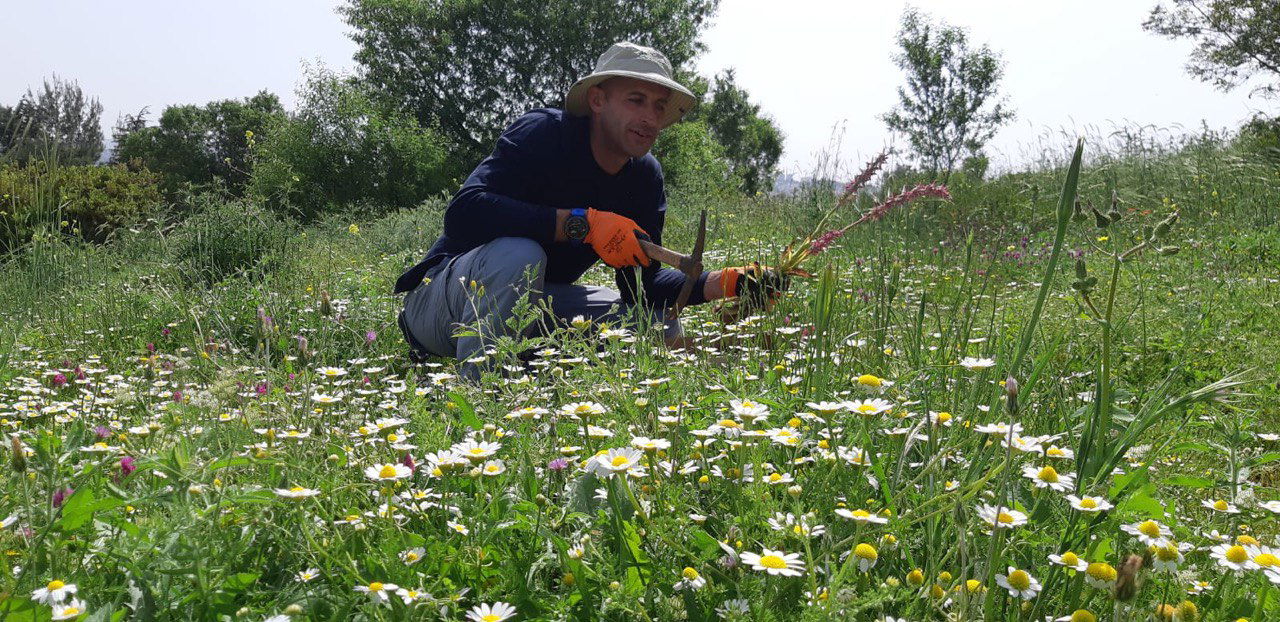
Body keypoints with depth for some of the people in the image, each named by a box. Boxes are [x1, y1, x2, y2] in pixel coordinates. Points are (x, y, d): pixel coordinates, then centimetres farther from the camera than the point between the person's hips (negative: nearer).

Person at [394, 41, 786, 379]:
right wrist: (582, 223, -38)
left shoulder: (645, 177, -1)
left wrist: (727, 283, -19)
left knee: (661, 325, -6)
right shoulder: (543, 132, -21)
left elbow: (640, 283, -2)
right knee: (518, 253, -38)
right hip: (440, 297, -6)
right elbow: (462, 213, -35)